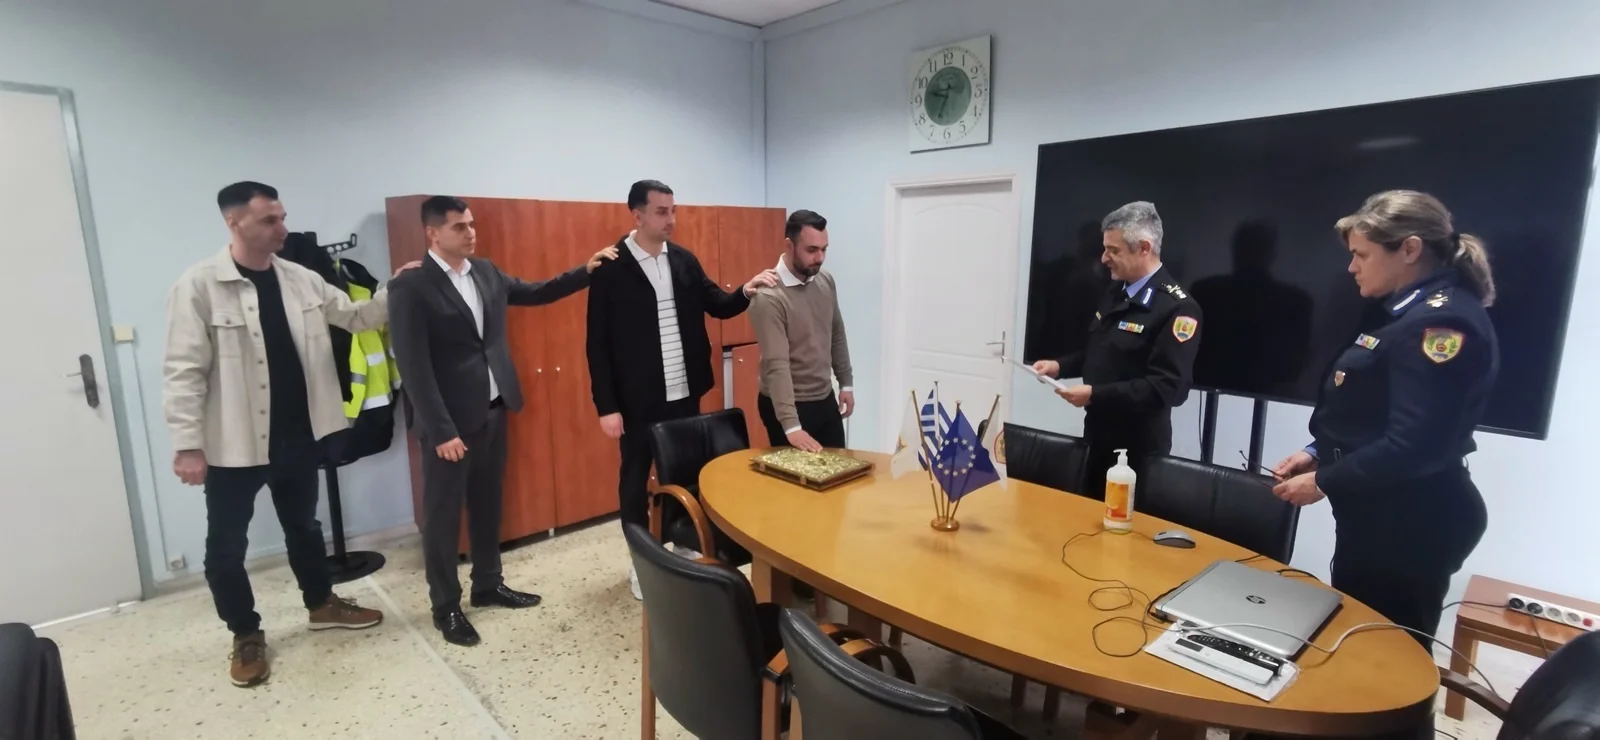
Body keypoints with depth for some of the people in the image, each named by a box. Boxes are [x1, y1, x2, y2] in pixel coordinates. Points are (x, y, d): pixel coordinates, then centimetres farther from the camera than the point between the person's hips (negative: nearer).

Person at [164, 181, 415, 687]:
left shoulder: (301, 280, 2)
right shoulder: (199, 286, -13)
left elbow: (357, 317, 12)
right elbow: (184, 371, -14)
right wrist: (188, 445, -17)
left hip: (296, 435, 5)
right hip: (234, 442, -4)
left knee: (303, 526, 21)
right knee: (227, 545, 10)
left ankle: (322, 604, 39)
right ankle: (246, 636, 29)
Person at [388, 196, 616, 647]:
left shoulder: (486, 272, 7)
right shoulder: (411, 288, -14)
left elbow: (536, 293, 19)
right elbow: (413, 366, -17)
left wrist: (587, 271, 6)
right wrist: (442, 430, -19)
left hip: (493, 410, 7)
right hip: (451, 421, -7)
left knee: (488, 504, 18)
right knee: (444, 514, 8)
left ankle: (488, 585, 35)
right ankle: (445, 606, 23)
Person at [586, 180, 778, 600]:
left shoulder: (684, 260, 4)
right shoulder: (610, 269, -12)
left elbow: (717, 306, 8)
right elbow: (598, 343, -11)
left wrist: (746, 292, -14)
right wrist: (606, 406, -13)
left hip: (684, 393, 5)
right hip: (637, 400, -5)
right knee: (636, 479, 11)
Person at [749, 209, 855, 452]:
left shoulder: (826, 281, 0)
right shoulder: (768, 296, -22)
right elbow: (776, 365, -28)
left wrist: (845, 383, 13)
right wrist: (791, 426, -33)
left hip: (826, 400, 7)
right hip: (789, 405, -7)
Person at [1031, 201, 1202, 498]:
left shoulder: (1177, 307, -19)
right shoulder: (1116, 293, 8)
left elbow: (1171, 387, -25)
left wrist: (1095, 395, -26)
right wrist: (1060, 366, 1)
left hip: (1137, 447, -8)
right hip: (1099, 435, 8)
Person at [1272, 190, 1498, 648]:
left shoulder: (1443, 323, -20)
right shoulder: (1414, 312, 12)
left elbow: (1414, 445, -26)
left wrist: (1323, 482, -17)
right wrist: (1319, 454, 6)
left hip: (1408, 526, -10)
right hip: (1383, 516, 10)